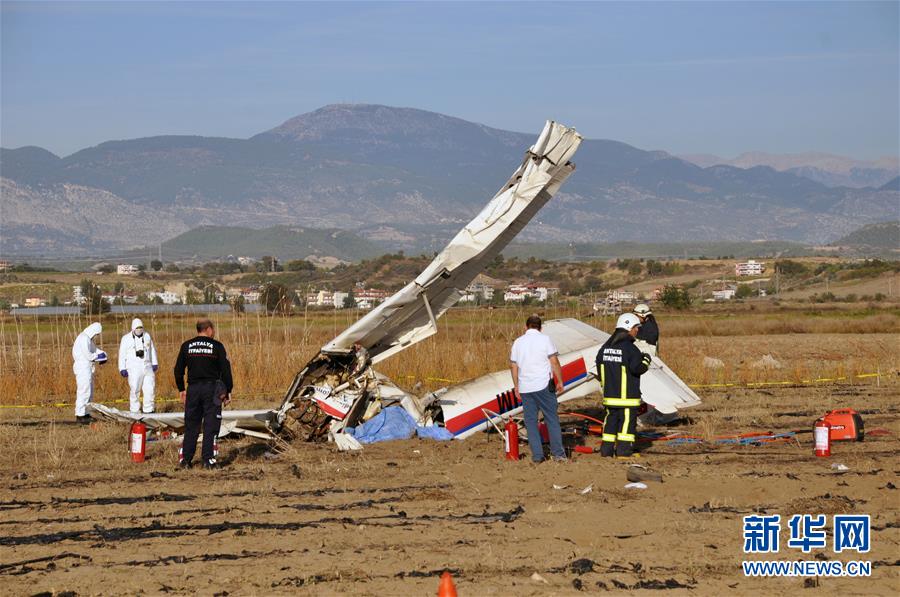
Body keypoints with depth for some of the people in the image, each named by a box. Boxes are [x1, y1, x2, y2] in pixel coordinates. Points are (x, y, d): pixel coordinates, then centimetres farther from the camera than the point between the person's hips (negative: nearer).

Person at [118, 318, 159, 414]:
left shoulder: (147, 336, 10)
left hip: (147, 367, 3)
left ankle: (149, 410, 7)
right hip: (134, 369, -3)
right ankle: (135, 411, 7)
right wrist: (122, 369, -4)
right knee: (135, 390, -3)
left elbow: (152, 350, 21)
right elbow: (122, 354, 2)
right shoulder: (126, 339, 0)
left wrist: (155, 363, 18)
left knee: (150, 389, -2)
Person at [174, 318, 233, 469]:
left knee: (191, 426, 9)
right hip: (211, 389, -3)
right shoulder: (217, 346, -4)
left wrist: (181, 389, 17)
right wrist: (228, 391, 1)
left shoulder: (186, 346, 6)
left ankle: (186, 460, 8)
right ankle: (208, 460, -3)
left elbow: (178, 370, 9)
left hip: (193, 389, 3)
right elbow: (225, 370, -5)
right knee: (210, 426, 1)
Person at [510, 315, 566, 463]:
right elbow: (554, 362, -7)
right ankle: (558, 453, 0)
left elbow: (513, 366, 10)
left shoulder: (518, 342, 8)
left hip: (525, 388, 3)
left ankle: (537, 455, 3)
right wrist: (560, 381, 1)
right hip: (543, 385, -3)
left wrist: (516, 387, 17)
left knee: (531, 421, 7)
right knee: (552, 419, 3)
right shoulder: (544, 339, -3)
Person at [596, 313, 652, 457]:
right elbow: (637, 368, -17)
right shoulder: (630, 348, -14)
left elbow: (599, 364, 14)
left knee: (611, 418, 13)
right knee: (627, 420, -1)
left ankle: (606, 449, 14)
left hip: (609, 393, 7)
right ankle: (624, 449, -4)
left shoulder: (605, 347, 10)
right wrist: (646, 360, 2)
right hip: (627, 394, -7)